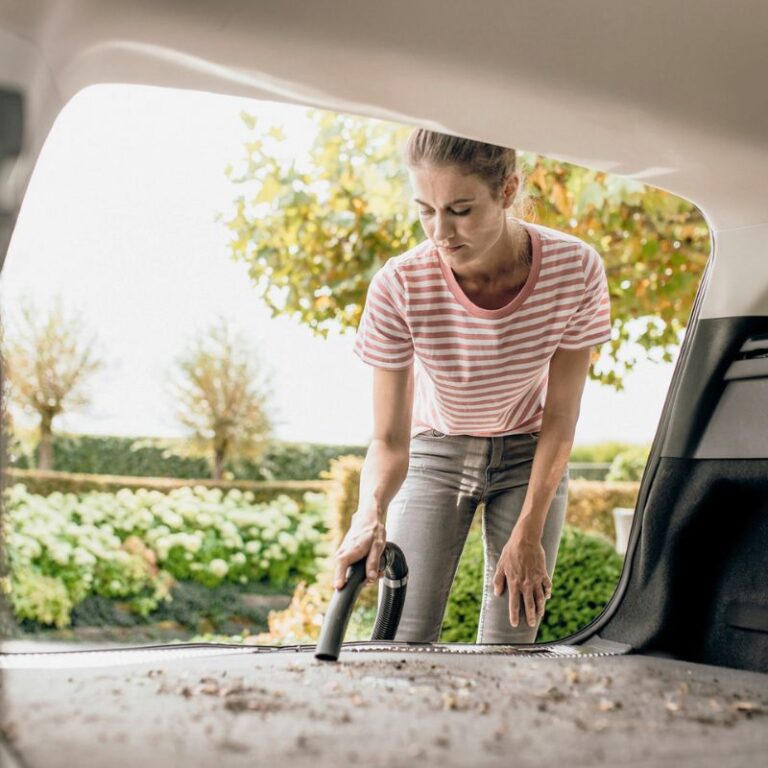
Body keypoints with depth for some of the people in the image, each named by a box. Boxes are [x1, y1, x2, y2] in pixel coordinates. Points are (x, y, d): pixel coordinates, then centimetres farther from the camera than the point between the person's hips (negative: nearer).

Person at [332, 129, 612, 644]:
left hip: (529, 455, 1)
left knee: (509, 646, -2)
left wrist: (529, 535, -13)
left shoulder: (576, 269, -25)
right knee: (405, 641, -7)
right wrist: (371, 514, -41)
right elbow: (389, 440, -21)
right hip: (436, 452, 0)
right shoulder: (399, 287, -27)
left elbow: (560, 419, -14)